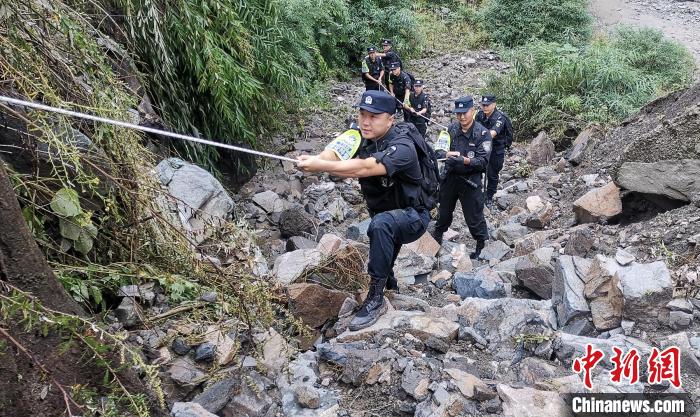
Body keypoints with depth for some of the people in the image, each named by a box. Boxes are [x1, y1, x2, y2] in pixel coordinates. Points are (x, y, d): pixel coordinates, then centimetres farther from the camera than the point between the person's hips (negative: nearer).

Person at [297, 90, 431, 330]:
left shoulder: (402, 147, -30)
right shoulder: (361, 137, -10)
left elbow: (365, 168, -46)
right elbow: (334, 152, -29)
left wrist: (321, 166, -54)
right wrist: (314, 160, -51)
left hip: (413, 216, -7)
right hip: (385, 214, 8)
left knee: (381, 224, -38)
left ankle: (376, 299, -27)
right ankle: (388, 282, 66)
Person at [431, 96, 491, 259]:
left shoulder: (482, 133, -13)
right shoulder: (451, 129, -1)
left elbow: (483, 161, -19)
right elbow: (438, 150, -4)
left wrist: (465, 160, -34)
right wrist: (447, 154, -27)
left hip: (470, 181, -4)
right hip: (449, 177, 4)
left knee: (474, 216, 4)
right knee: (444, 210, 23)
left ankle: (482, 245, 24)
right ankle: (437, 235, 45)